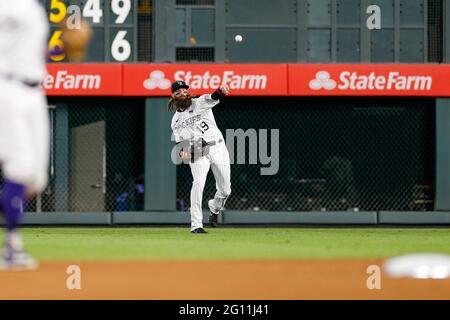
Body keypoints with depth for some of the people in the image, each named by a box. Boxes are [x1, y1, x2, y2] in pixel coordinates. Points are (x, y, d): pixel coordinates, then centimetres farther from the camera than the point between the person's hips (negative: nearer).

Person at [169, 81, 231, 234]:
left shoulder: (199, 103, 3)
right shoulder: (175, 121, 14)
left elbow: (212, 99, -18)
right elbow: (179, 141, 17)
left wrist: (221, 91, -43)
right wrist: (181, 151, -9)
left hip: (217, 148, 0)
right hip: (197, 154, 0)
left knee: (225, 190, 4)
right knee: (198, 183, -25)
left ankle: (214, 208, 39)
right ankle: (196, 225, -25)